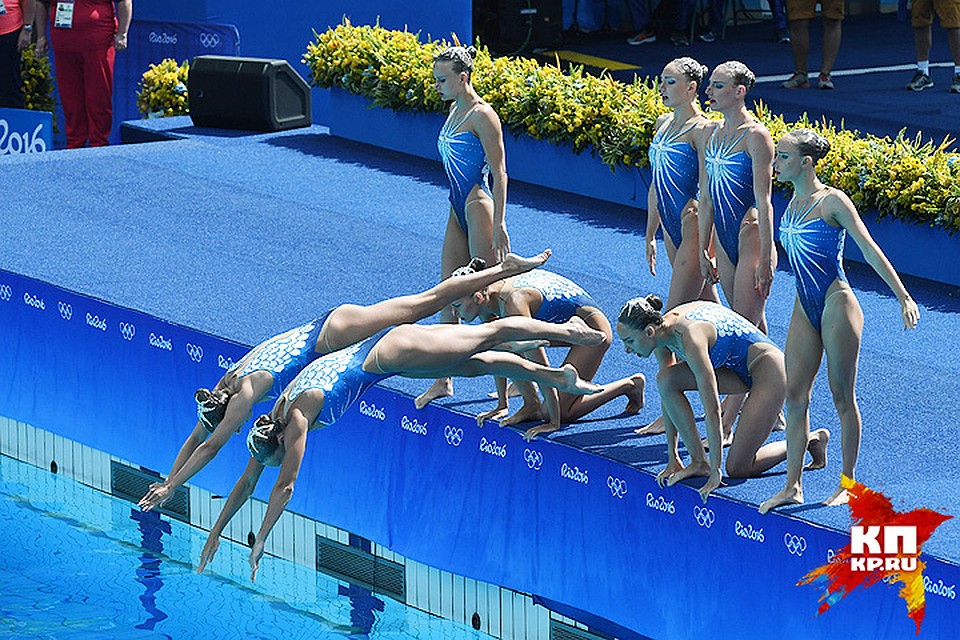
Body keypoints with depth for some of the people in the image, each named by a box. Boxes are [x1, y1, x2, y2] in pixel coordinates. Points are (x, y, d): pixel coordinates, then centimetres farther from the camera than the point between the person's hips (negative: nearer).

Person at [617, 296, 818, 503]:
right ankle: (699, 461, -5)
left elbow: (712, 409, -32)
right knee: (666, 380, -13)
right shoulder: (662, 329, -7)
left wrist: (715, 470, -30)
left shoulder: (690, 339, -33)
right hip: (737, 369, 8)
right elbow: (668, 394, 2)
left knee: (738, 468, -9)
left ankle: (811, 441, 11)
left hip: (769, 371, -8)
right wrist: (672, 458, 3)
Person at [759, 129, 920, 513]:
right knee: (794, 395, 4)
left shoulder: (832, 201, -13)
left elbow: (870, 251, -15)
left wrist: (904, 298, -19)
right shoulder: (794, 202, 8)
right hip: (804, 309, 7)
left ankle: (848, 484, 10)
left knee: (842, 397, 1)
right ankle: (792, 486, 8)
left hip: (836, 305, -7)